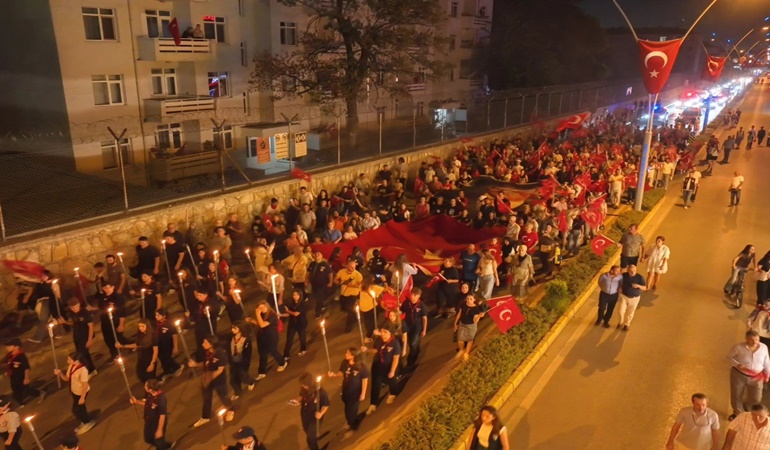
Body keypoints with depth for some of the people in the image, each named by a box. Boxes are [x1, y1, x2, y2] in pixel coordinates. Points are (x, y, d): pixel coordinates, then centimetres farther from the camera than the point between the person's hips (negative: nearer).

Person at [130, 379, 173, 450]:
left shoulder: (161, 399, -37)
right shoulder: (148, 394, -15)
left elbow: (162, 416, -27)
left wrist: (159, 430, -20)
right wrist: (136, 402, -10)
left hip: (158, 424, -8)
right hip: (149, 422, 8)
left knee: (159, 442, 16)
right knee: (148, 439, 28)